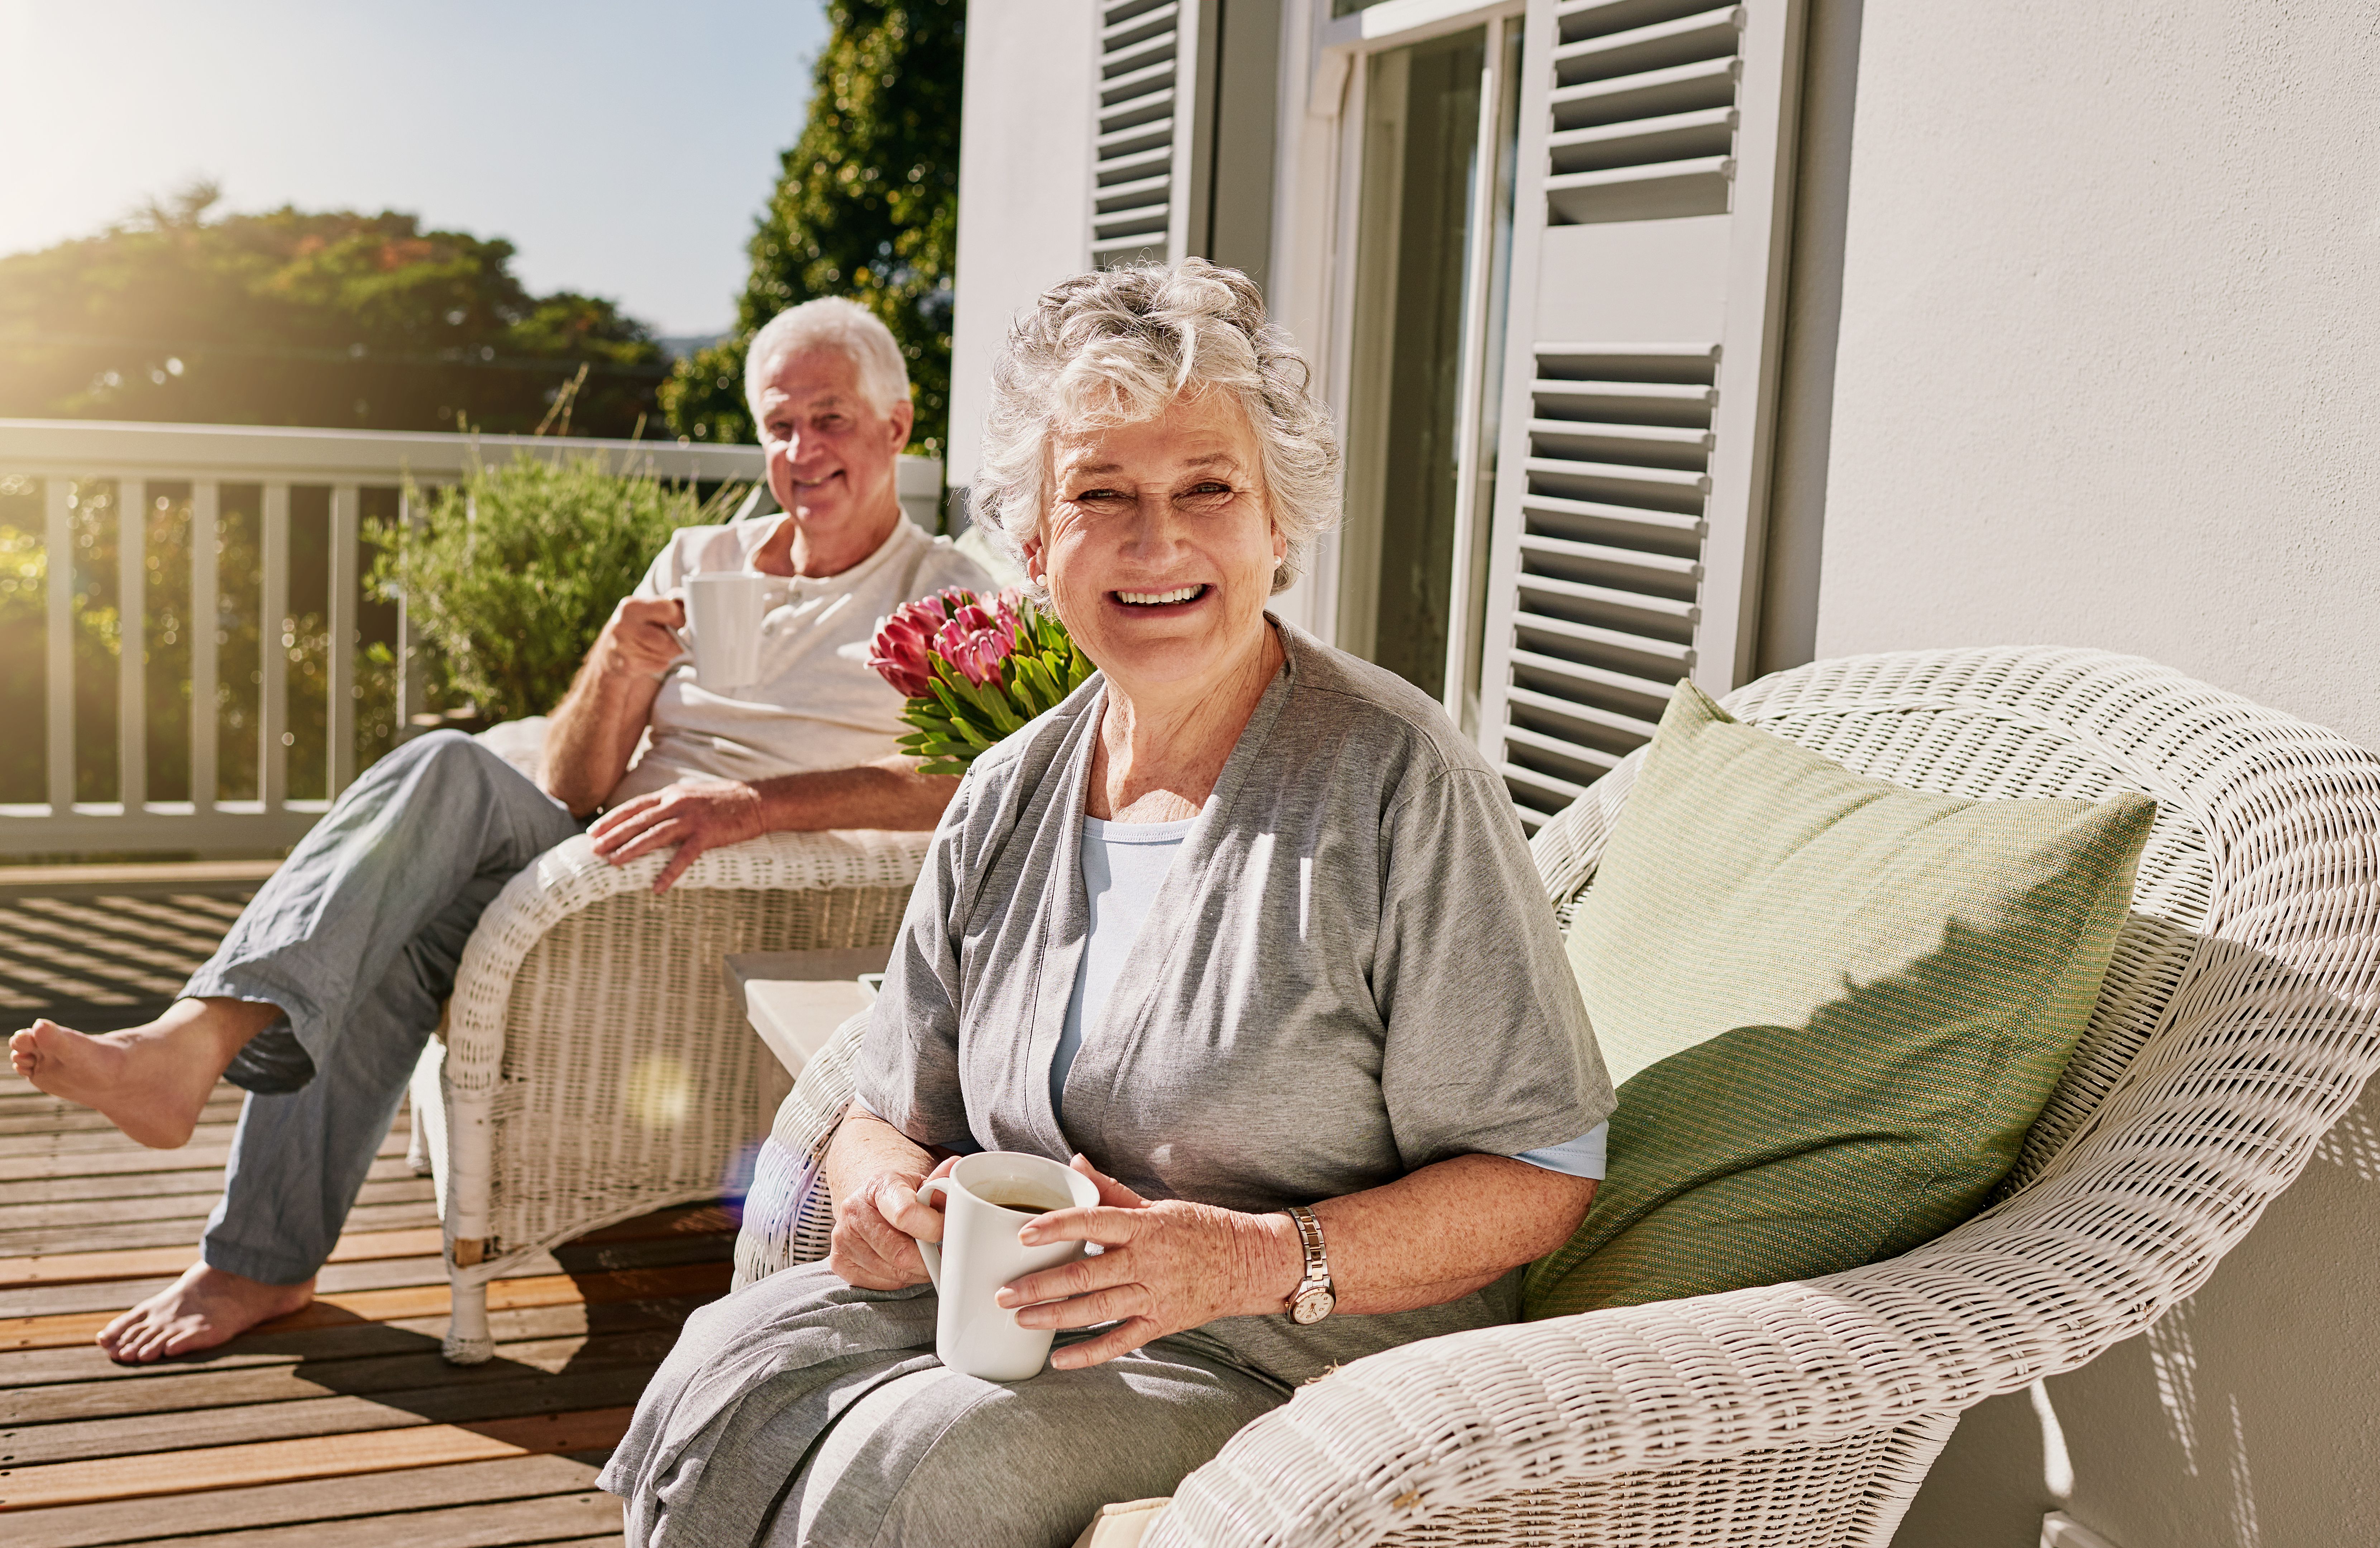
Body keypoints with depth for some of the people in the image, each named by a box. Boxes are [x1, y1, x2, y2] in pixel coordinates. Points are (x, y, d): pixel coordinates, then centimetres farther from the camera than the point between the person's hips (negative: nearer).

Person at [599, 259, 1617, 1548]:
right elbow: (888, 1112, 13)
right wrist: (883, 1184, -12)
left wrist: (1257, 1260, -26)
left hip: (1295, 1370, -5)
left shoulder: (1400, 785, -13)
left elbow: (1540, 1174, -13)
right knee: (731, 1371, -19)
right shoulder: (1004, 799, 7)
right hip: (1023, 1314, 5)